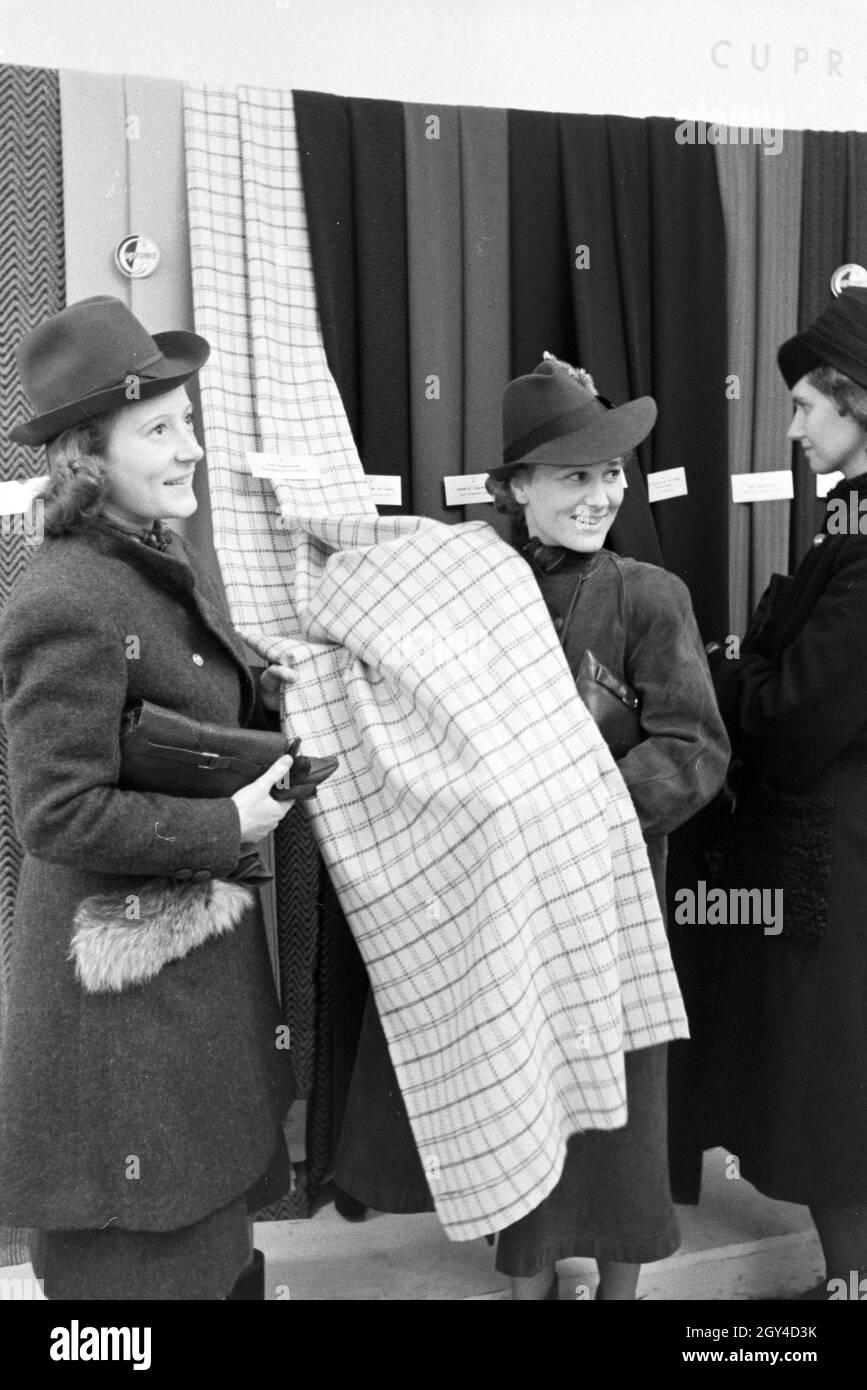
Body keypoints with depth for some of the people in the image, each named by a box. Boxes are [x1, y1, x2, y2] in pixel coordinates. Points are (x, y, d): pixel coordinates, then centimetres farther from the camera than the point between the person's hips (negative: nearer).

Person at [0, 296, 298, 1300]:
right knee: (143, 1260, 11)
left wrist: (286, 691, -1)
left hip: (205, 958, 9)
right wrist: (229, 826, -18)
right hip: (126, 985, -9)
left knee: (218, 1238, 24)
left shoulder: (168, 567, 7)